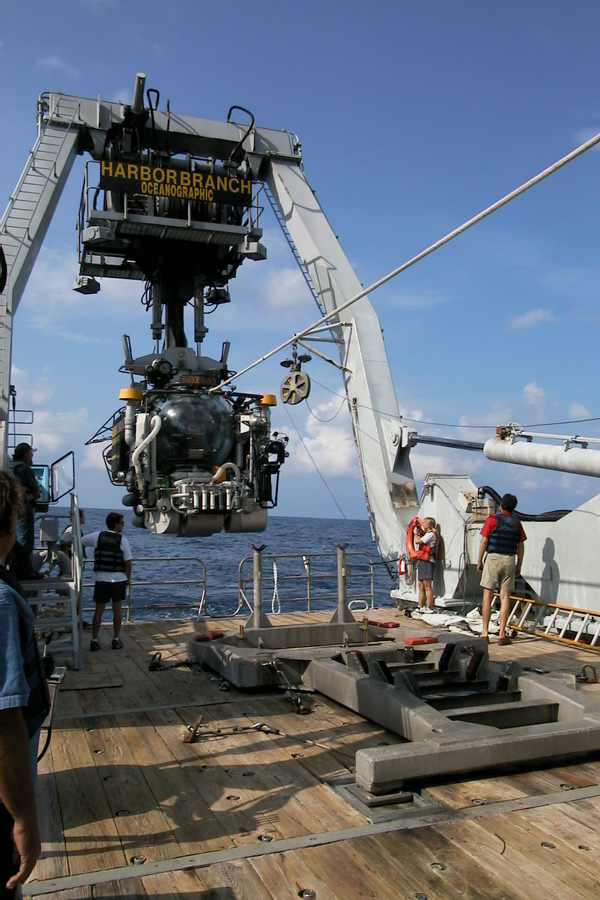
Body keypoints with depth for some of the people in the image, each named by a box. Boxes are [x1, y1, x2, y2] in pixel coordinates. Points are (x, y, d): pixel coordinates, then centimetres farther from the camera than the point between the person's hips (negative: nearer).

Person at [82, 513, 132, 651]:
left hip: (101, 579, 1)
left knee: (99, 610, 7)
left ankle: (95, 640, 10)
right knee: (117, 608, 9)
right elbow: (128, 562, -7)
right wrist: (128, 578, 6)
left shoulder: (97, 536, -1)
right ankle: (116, 640, 13)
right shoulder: (123, 540, -6)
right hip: (118, 579, -1)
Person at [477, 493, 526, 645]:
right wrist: (519, 565, 16)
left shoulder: (492, 519, -2)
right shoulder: (516, 523, 8)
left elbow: (484, 542, -4)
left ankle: (485, 632, 2)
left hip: (493, 558, -3)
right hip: (509, 560, 3)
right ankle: (502, 634, 3)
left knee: (488, 595, 2)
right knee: (505, 597, 4)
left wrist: (479, 561, 3)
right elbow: (521, 546, 9)